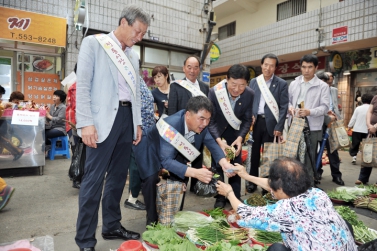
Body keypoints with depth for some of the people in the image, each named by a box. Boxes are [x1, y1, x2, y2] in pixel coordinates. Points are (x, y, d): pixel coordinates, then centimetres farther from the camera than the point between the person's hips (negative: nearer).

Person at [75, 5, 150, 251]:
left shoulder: (134, 55, 17)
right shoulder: (93, 43, 0)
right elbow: (83, 86, -8)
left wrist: (138, 122, 14)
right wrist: (86, 122, -15)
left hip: (127, 117, 6)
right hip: (104, 118, -6)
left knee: (118, 176, 12)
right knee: (94, 178, -3)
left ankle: (112, 226, 27)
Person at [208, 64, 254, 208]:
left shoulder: (249, 94, -21)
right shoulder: (214, 92, -29)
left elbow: (247, 119, -10)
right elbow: (210, 120, -24)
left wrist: (240, 137, -26)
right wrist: (219, 141, -36)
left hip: (235, 130, 2)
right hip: (216, 129, -2)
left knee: (236, 163, 5)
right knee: (217, 162, 0)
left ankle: (235, 196, 19)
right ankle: (220, 197, 14)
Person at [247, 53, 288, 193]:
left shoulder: (281, 84, -1)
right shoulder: (254, 82, 8)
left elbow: (284, 107, -4)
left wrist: (279, 127, -10)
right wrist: (249, 116, -7)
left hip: (270, 123, -2)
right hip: (255, 121, 3)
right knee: (254, 152, 10)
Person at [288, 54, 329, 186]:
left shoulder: (323, 86, 0)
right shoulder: (293, 84, 10)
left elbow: (325, 107, -7)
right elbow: (288, 100, 14)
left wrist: (309, 112, -25)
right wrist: (290, 107, -10)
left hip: (312, 128, -3)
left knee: (308, 159, 5)